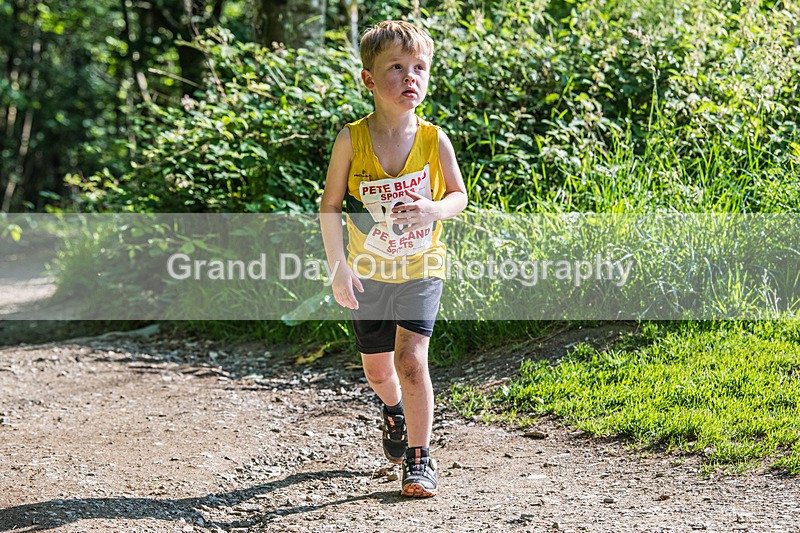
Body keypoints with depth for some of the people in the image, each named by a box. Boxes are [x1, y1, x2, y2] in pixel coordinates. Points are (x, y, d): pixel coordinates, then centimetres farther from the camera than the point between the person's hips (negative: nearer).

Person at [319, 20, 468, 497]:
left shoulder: (433, 140, -10)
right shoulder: (352, 139, -12)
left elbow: (459, 195, 0)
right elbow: (330, 205, -7)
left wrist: (433, 210, -23)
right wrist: (338, 268, -13)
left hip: (421, 269, -1)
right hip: (369, 273, 1)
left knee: (411, 358, -18)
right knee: (377, 370, 15)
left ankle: (420, 459, -7)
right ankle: (395, 412, 51)